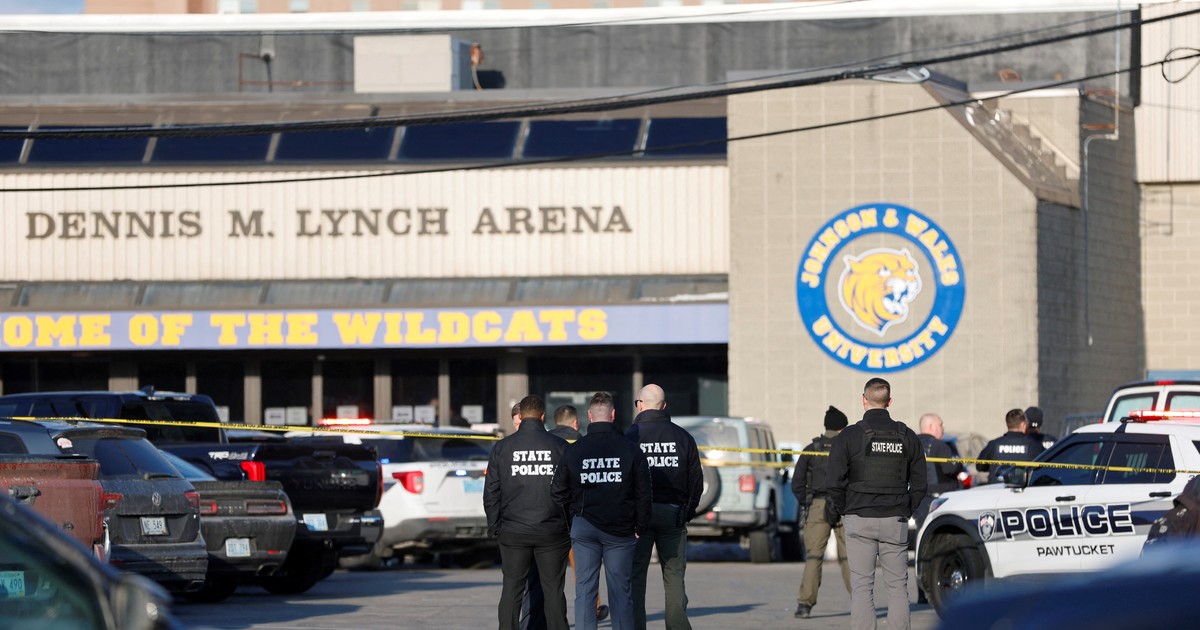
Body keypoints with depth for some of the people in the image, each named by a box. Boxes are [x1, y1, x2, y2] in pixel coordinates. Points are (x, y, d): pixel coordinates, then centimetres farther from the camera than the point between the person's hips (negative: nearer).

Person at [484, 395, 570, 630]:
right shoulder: (559, 446, -2)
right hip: (552, 531, 0)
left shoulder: (503, 447, 0)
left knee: (512, 589, 7)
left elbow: (491, 492, 2)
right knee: (553, 589, 5)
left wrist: (494, 526, 11)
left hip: (513, 532, 1)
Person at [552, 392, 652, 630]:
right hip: (620, 530, -1)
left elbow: (560, 494, 6)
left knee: (585, 591, 3)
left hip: (583, 528, 1)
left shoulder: (573, 451, 0)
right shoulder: (630, 450, -3)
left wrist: (569, 524, 17)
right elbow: (643, 493, 0)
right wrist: (641, 527, 10)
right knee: (621, 591, 4)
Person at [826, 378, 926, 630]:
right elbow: (919, 483, 8)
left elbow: (834, 483, -7)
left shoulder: (849, 436, -4)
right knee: (898, 586, 6)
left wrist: (837, 513, 7)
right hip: (896, 521, 2)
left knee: (862, 587, 0)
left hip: (860, 521, -2)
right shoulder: (907, 437, 6)